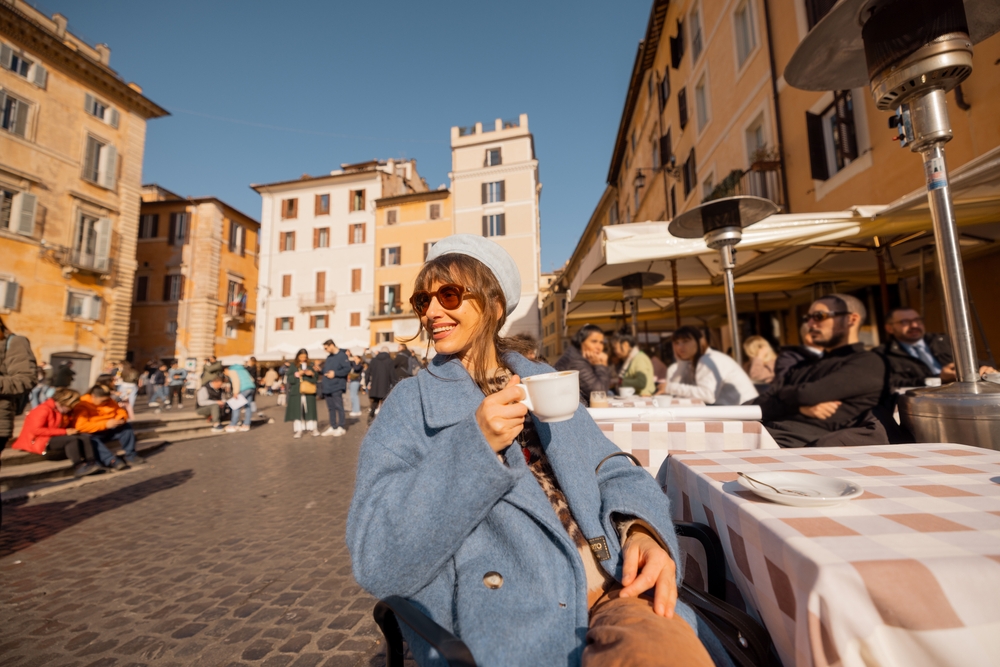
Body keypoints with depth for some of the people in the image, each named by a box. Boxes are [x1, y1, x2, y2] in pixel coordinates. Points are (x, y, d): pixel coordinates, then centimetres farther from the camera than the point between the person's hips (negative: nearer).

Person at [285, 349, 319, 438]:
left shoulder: (310, 367, 11)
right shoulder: (292, 367, 7)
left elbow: (317, 377, 8)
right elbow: (288, 379, 0)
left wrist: (312, 374, -11)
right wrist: (297, 374, -13)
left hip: (309, 393, 1)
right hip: (296, 393, -1)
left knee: (310, 410, 2)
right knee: (297, 411, -2)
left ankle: (312, 428, 9)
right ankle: (298, 430, 4)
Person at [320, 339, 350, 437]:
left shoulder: (342, 355, -10)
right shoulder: (329, 357, 16)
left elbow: (347, 369, -17)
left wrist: (335, 373, -18)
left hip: (337, 386, -8)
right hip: (327, 387, 8)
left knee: (339, 407, -3)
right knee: (331, 408, 13)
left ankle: (341, 427, 5)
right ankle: (333, 427, 21)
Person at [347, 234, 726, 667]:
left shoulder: (544, 382, 12)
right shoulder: (410, 405, 0)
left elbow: (613, 473, 9)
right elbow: (376, 560, -8)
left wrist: (643, 530, -13)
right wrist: (471, 446, -20)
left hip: (614, 590, 4)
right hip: (516, 622, -3)